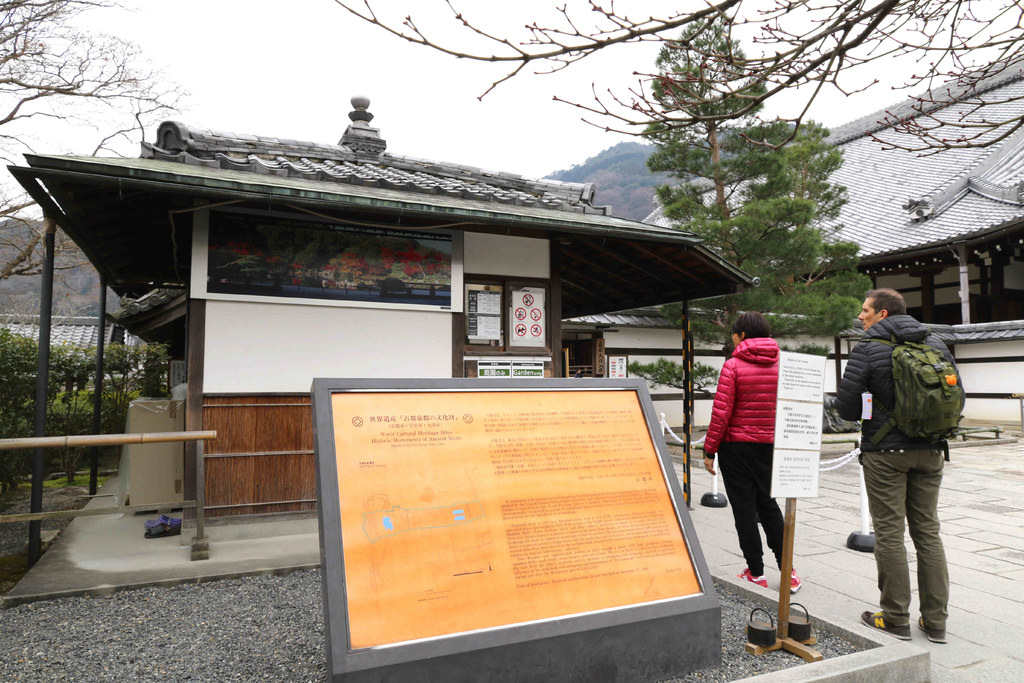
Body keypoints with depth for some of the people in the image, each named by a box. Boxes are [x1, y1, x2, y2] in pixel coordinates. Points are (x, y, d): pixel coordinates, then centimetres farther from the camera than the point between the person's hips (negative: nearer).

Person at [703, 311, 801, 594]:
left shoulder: (733, 366, -12)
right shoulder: (781, 365, 4)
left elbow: (721, 412, -14)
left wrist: (710, 450, -8)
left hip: (737, 445, -5)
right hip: (769, 445, 5)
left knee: (744, 508, 6)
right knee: (768, 505, 17)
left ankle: (756, 572, 13)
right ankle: (787, 570, 16)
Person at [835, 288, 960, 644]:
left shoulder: (867, 351, -11)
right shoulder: (936, 344, 6)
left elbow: (846, 407, -12)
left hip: (885, 452, -5)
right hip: (930, 452, 6)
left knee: (889, 534, 3)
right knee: (928, 532, 12)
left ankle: (895, 618, 11)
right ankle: (935, 621, 17)